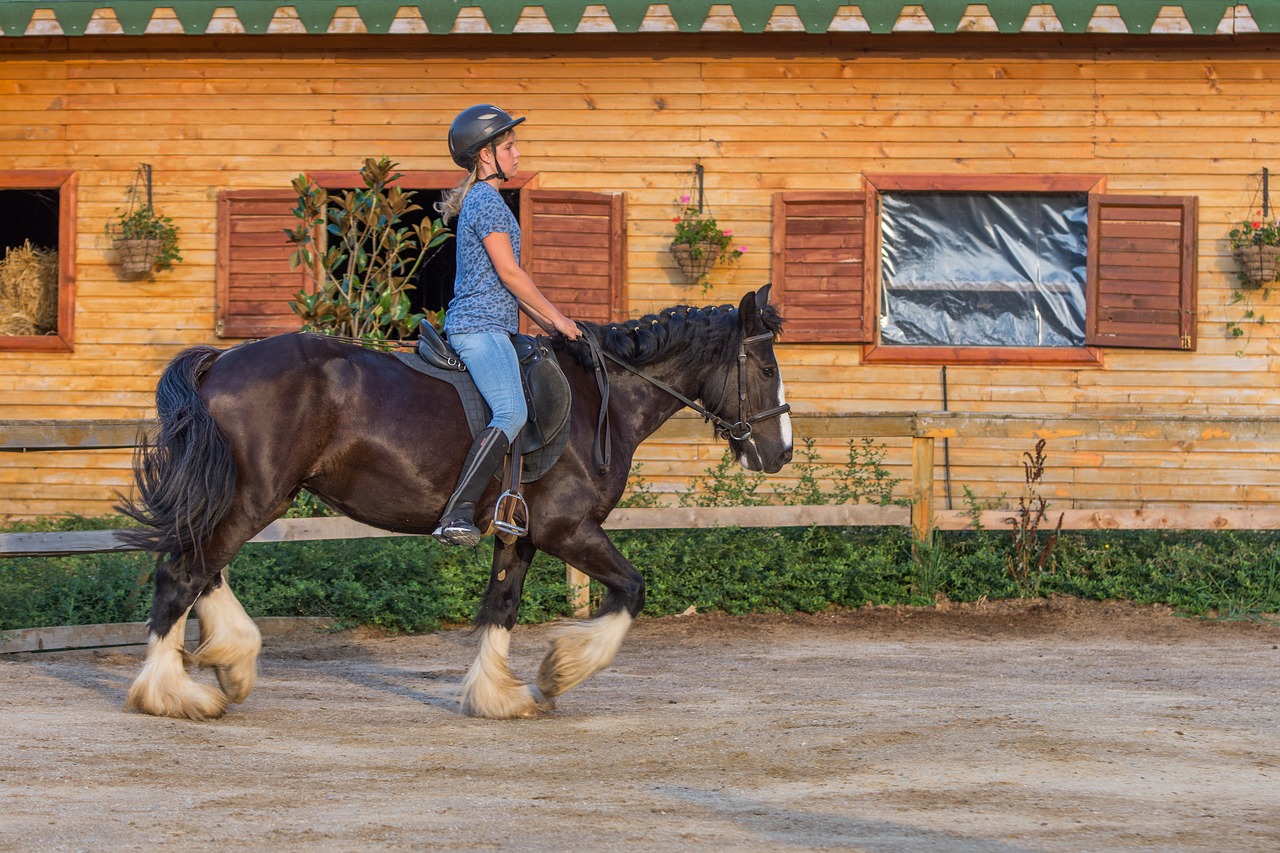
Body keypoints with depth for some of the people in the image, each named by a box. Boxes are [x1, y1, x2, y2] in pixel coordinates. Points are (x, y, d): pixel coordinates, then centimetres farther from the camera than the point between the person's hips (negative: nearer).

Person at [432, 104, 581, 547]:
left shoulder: (479, 200, 21)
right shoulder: (488, 200, -10)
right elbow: (508, 271, -14)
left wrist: (543, 321, 21)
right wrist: (556, 317, -6)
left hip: (472, 324, 11)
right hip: (480, 326, -11)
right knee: (511, 413, -25)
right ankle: (457, 514, -35)